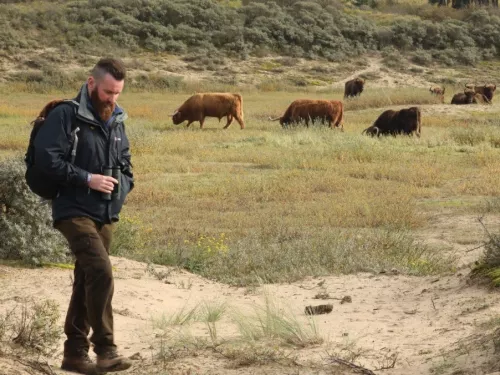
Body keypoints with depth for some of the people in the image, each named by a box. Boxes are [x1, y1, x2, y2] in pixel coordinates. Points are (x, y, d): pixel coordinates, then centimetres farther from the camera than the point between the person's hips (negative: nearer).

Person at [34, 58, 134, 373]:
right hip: (74, 212, -7)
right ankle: (105, 349, -17)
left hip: (105, 216, 8)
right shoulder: (67, 116, -9)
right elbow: (46, 157, -17)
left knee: (86, 283, 11)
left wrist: (121, 187, 1)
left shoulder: (117, 121, 14)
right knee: (101, 272, -22)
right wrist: (87, 179, -18)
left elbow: (126, 167, 22)